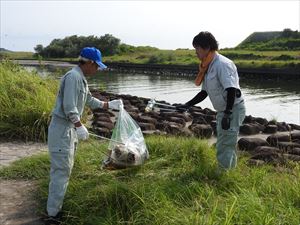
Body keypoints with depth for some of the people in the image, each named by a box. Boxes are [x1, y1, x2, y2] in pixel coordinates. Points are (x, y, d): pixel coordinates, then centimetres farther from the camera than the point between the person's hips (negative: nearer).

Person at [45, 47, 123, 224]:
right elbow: (69, 106, -23)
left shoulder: (82, 79, 15)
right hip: (62, 128, -10)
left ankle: (57, 207, 23)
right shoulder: (73, 77, -17)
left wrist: (109, 105, 24)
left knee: (65, 169, 14)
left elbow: (90, 101, 26)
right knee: (61, 170, -9)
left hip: (71, 129, 10)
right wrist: (80, 126, -22)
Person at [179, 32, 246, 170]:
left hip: (233, 109, -10)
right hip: (223, 111, 10)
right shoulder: (207, 67, 10)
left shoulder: (222, 64, -19)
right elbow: (204, 92, 16)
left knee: (226, 145, -9)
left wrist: (227, 114, -29)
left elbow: (231, 90, -26)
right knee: (222, 146, 17)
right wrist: (188, 105, 9)